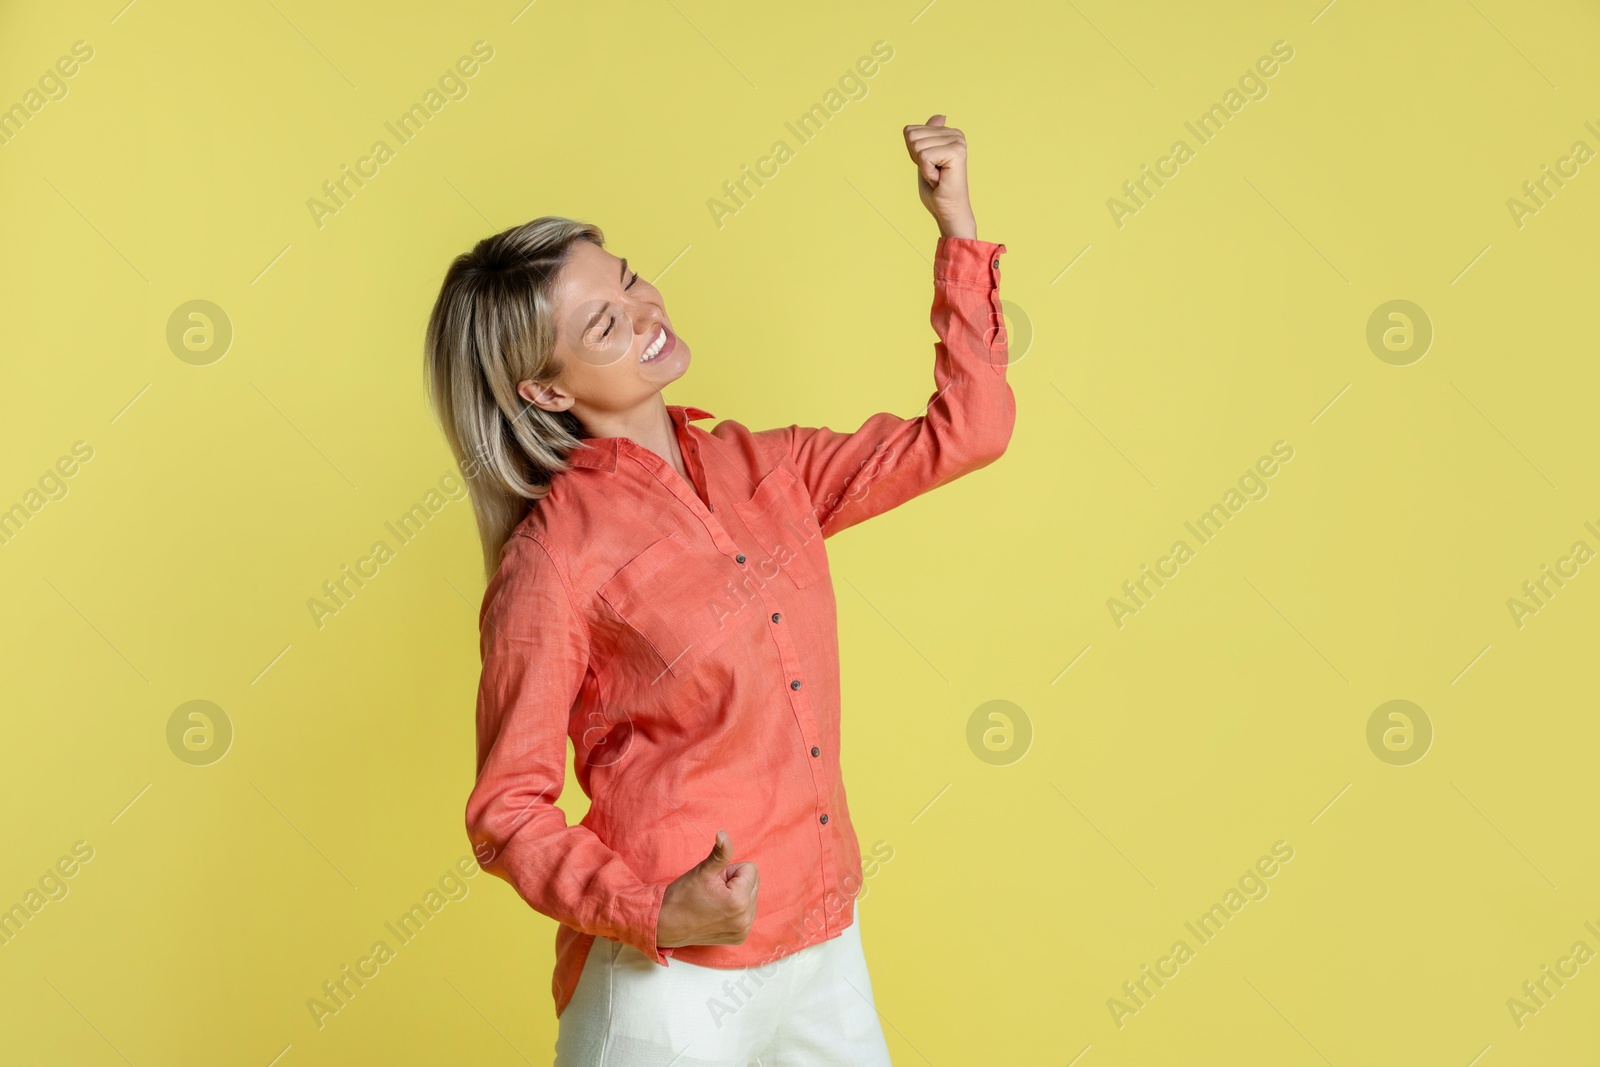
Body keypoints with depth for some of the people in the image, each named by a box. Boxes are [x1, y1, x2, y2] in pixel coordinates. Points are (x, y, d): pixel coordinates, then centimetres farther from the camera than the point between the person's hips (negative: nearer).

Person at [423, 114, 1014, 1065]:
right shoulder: (553, 556, -15)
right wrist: (655, 914, -24)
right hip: (673, 979, -5)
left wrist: (957, 226, 1)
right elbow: (507, 811, -10)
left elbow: (965, 430, 5)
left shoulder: (761, 471, 3)